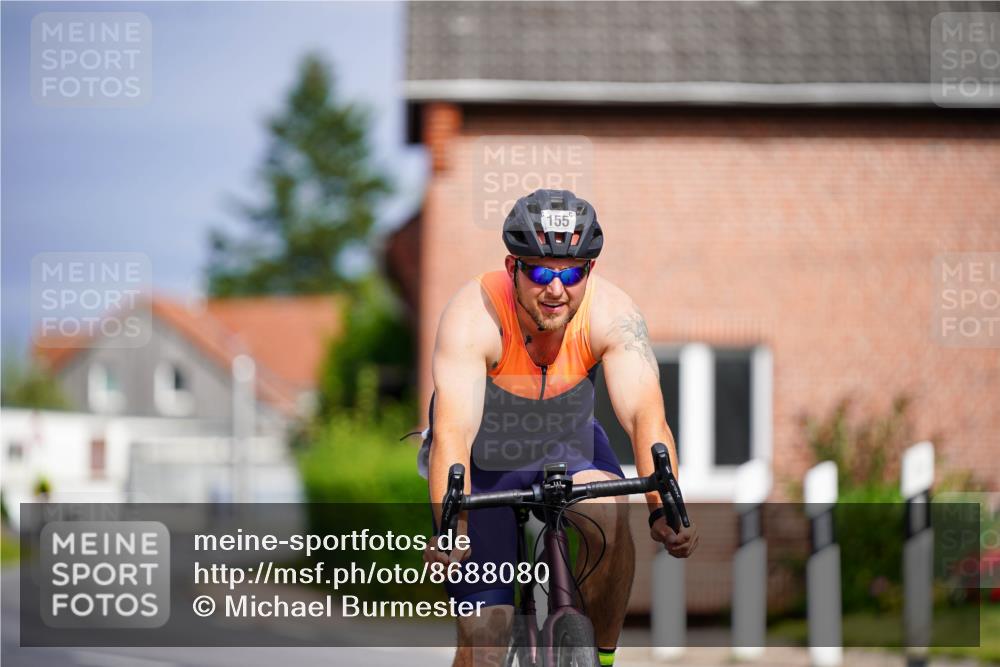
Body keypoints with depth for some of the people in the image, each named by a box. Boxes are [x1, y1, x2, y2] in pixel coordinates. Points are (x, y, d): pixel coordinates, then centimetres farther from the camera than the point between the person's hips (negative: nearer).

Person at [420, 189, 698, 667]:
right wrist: (451, 529, -57)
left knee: (611, 517, -31)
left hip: (567, 446, 2)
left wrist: (664, 508, -52)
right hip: (484, 461, -2)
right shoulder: (475, 315, -32)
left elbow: (645, 415, -35)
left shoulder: (610, 313, -25)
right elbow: (452, 432, -41)